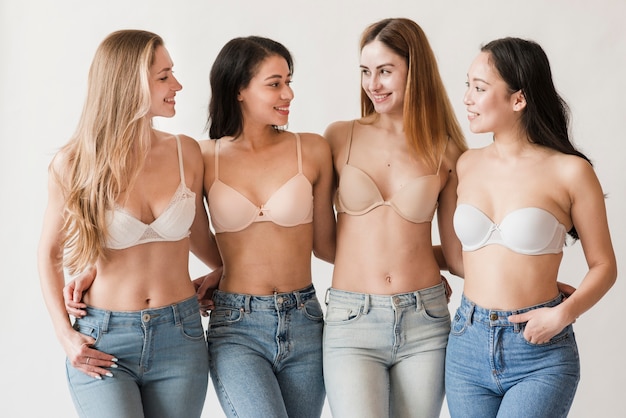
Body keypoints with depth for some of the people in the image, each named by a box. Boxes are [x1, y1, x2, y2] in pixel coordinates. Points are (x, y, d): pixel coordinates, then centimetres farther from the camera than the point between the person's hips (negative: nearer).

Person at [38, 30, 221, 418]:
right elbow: (49, 252, 6)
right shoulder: (73, 165, -6)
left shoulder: (186, 153, 0)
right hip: (102, 342, -2)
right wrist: (65, 334, -3)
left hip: (179, 339, 3)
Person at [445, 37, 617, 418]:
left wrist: (564, 313, -15)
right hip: (468, 345, 4)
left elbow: (604, 266, -3)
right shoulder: (468, 165, 5)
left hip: (541, 356, -4)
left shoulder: (569, 172, -8)